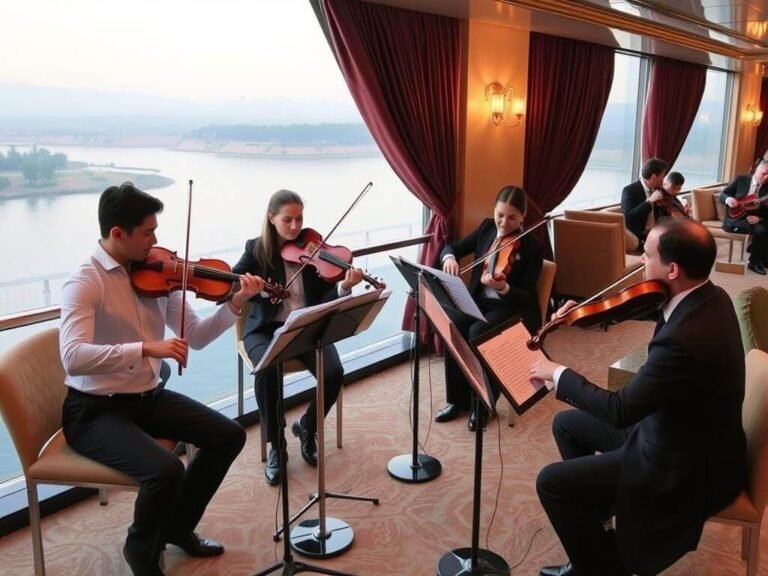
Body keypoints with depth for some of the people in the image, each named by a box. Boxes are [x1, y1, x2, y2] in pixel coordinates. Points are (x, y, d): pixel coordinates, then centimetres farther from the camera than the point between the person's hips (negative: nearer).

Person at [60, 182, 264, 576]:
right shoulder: (84, 283, -19)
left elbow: (196, 336, 4)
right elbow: (73, 358, -33)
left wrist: (235, 304, -9)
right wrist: (146, 347, -41)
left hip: (148, 397, 7)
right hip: (95, 410, -7)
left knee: (229, 436, 1)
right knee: (165, 470, -28)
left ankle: (177, 526, 23)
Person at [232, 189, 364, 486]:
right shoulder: (256, 249, 1)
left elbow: (325, 298, -5)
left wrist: (344, 287, -26)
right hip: (266, 328, -1)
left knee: (334, 373, -24)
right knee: (267, 371, -33)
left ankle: (306, 426, 7)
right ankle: (275, 445, -9)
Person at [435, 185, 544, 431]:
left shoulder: (532, 248, -13)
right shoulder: (487, 227, 2)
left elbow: (527, 297, -16)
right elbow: (454, 247, 6)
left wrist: (503, 287, -37)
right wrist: (449, 257, -20)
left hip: (513, 309, -5)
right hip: (480, 300, 5)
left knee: (478, 333, -32)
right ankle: (458, 399, -8)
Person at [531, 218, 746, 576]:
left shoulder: (684, 340, -37)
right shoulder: (707, 297, -7)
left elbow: (620, 410, -29)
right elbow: (653, 308, 14)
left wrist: (559, 375, -15)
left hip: (687, 466, -10)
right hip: (686, 432, 10)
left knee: (552, 482, -8)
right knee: (567, 424, 18)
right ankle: (597, 514, 33)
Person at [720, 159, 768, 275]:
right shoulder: (740, 180, 1)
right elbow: (722, 194, 3)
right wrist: (728, 199, -20)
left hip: (755, 219, 4)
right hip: (734, 219, -4)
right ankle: (754, 261, -12)